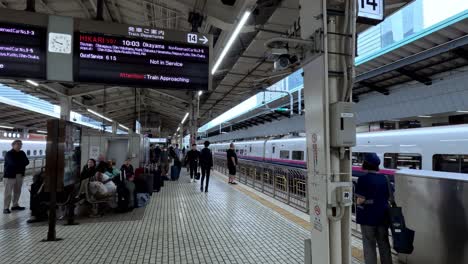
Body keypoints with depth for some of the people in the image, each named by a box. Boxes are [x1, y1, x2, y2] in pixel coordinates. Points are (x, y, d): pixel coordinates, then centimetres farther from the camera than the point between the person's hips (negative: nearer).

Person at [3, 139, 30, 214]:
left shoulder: (22, 153, 10)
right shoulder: (9, 153, -8)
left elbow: (27, 162, -1)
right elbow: (13, 163, -21)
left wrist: (19, 164, -16)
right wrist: (22, 163, -8)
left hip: (19, 175, 6)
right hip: (10, 175, -6)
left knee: (17, 191, 12)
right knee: (8, 192, -4)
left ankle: (15, 205, 23)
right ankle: (6, 208, 1)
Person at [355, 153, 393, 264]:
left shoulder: (363, 179, -18)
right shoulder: (384, 178, 1)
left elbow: (361, 200, -20)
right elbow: (388, 197, 8)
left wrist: (358, 201, 0)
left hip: (368, 217, -6)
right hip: (382, 216, 6)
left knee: (369, 245, 6)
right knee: (384, 243, 18)